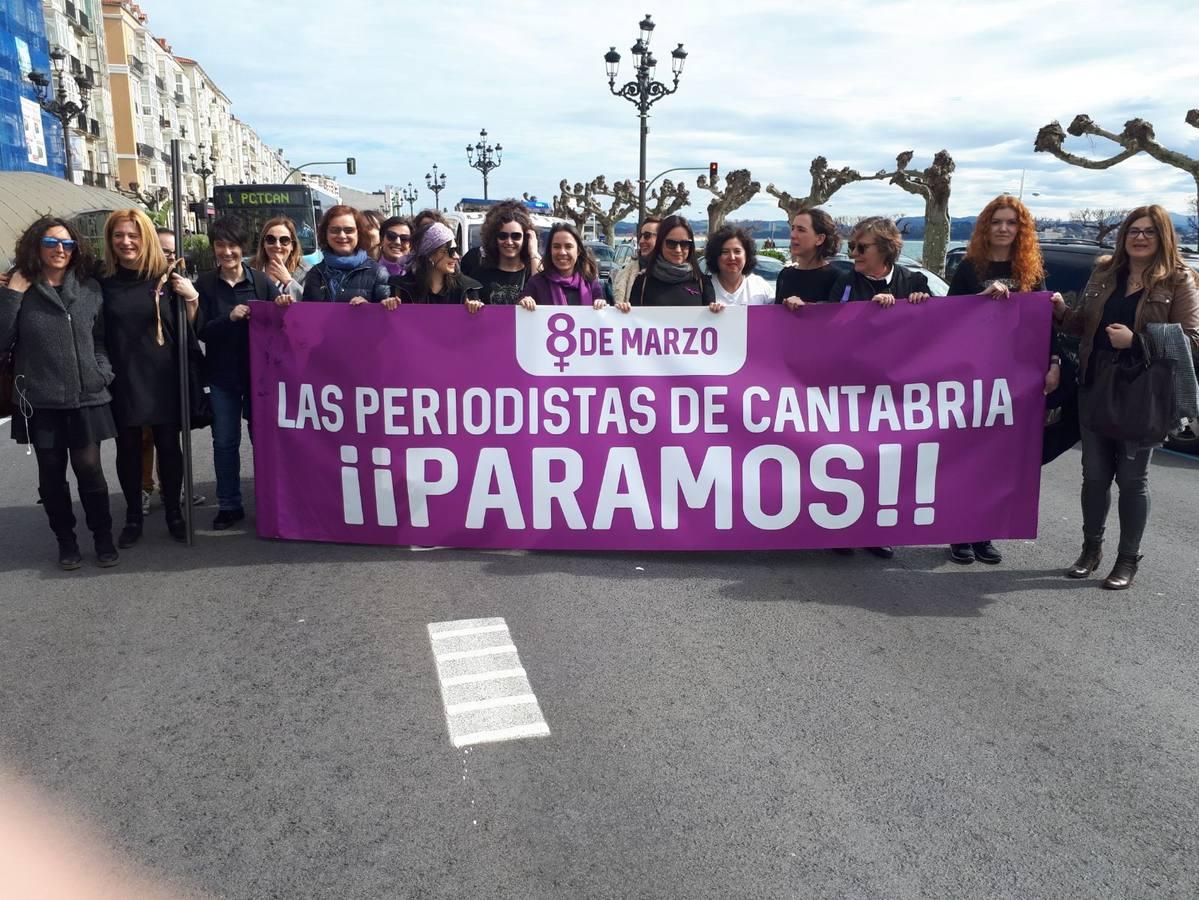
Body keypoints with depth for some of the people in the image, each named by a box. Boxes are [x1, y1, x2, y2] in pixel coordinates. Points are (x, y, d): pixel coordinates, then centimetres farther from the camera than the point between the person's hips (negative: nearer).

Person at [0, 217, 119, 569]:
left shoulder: (89, 288, 6)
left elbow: (101, 338, 13)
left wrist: (103, 372, -2)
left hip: (86, 396, 0)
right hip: (40, 401, 0)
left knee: (89, 468, 0)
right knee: (52, 474, 8)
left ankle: (103, 536, 16)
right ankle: (65, 540, 22)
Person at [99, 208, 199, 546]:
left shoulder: (167, 278, -1)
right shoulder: (103, 283, 0)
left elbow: (189, 330, 1)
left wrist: (192, 298, -13)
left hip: (163, 378, -1)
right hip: (122, 379, 1)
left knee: (168, 445, 7)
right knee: (128, 448, 9)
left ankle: (173, 511, 22)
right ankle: (133, 516, 23)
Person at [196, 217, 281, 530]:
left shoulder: (262, 280, -1)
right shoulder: (205, 285, 1)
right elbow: (201, 331, -5)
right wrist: (230, 318, -21)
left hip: (260, 372, -1)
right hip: (222, 375, 1)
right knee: (224, 442, 6)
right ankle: (228, 505, 19)